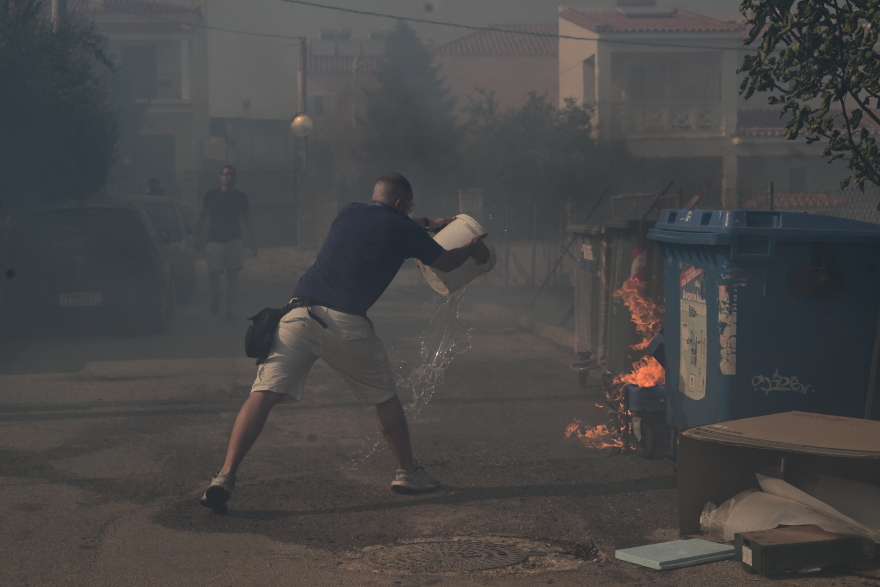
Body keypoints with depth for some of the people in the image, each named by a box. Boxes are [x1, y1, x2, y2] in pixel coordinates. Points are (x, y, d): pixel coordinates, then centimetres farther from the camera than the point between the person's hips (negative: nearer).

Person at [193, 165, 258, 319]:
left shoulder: (240, 197, 8)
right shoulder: (211, 195, 5)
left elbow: (248, 220, 10)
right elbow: (201, 215, 7)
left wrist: (254, 241, 3)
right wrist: (196, 236, -2)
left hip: (234, 241, 1)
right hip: (214, 241, -1)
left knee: (232, 274, -2)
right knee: (213, 275, -7)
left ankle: (229, 308, 5)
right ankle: (216, 295, 24)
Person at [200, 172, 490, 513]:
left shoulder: (348, 214, 22)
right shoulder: (402, 230, 9)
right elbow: (445, 263, 22)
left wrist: (427, 225, 55)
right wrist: (473, 248, 42)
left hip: (299, 315, 3)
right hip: (347, 325, -3)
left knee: (263, 394, -5)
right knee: (385, 398, 20)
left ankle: (225, 476, -18)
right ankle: (407, 472, 30)